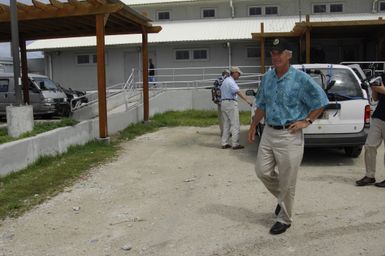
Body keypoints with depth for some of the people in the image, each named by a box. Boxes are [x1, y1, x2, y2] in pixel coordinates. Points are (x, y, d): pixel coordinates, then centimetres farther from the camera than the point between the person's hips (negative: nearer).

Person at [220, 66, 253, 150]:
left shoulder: (225, 81, 18)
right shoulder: (231, 82, -13)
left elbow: (221, 91, 25)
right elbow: (238, 92, -27)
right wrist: (247, 100, -35)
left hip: (223, 103, 10)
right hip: (231, 103, -10)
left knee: (226, 124, 12)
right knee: (235, 125, -6)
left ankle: (224, 143, 12)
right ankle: (235, 144, -6)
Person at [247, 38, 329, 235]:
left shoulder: (301, 79, -11)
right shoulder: (267, 78, 7)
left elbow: (320, 102, -4)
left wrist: (307, 121, -11)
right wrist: (253, 126, 17)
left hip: (289, 136, -6)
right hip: (268, 132, 6)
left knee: (287, 181, 2)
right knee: (262, 171, 9)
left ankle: (284, 219, 19)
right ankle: (282, 198, 37)